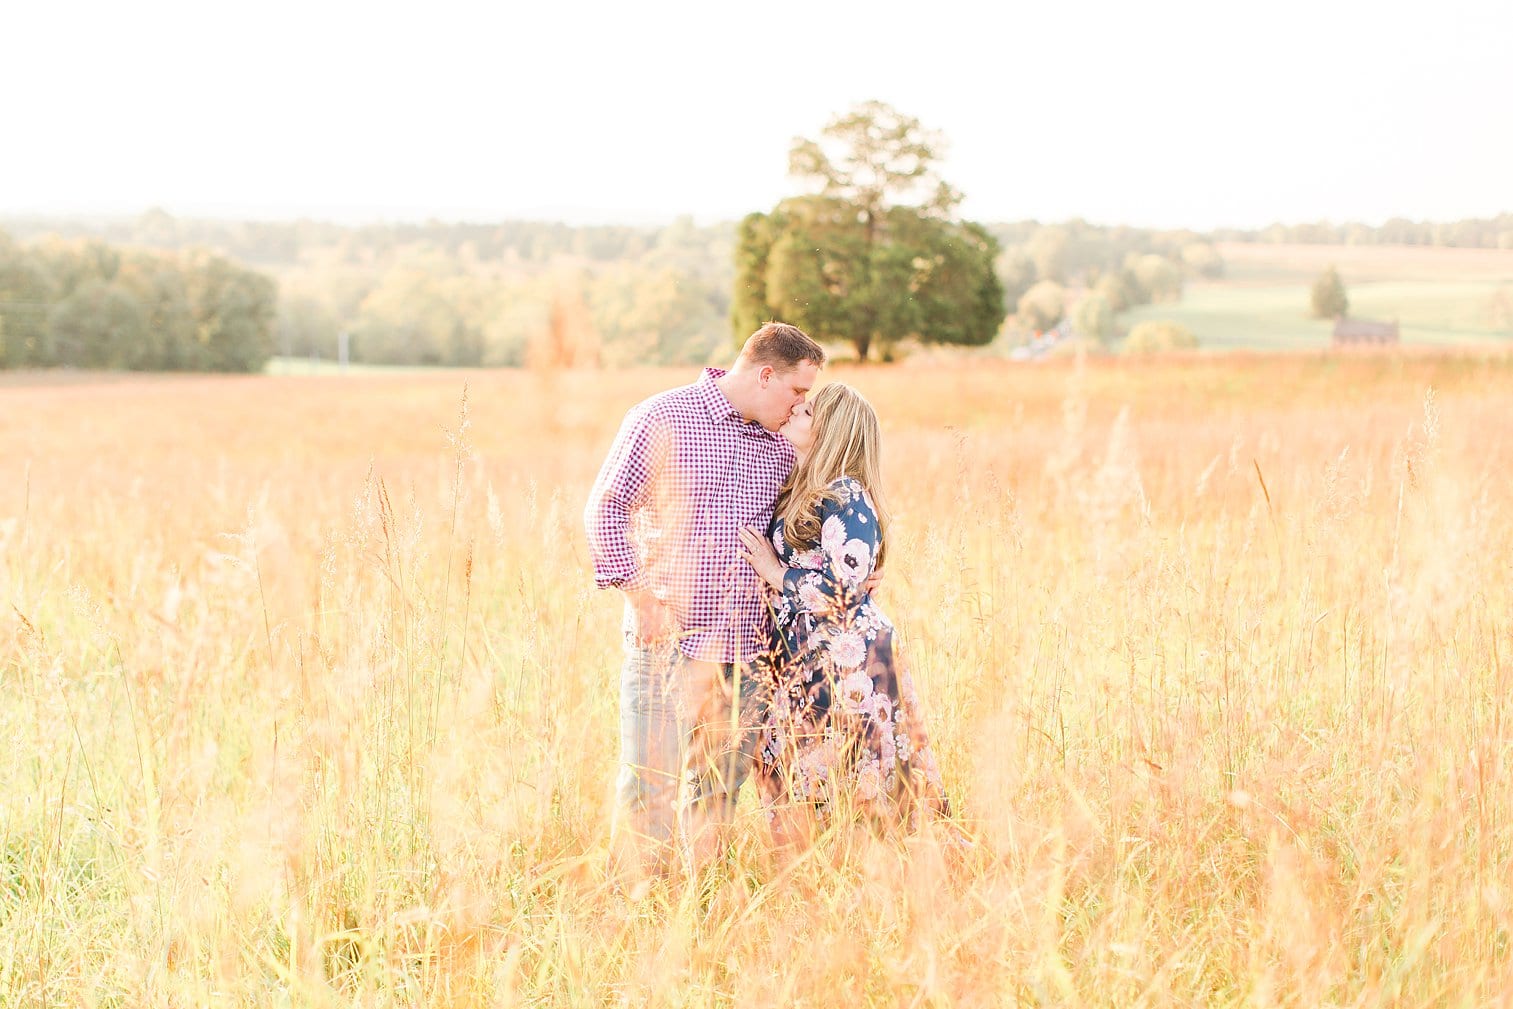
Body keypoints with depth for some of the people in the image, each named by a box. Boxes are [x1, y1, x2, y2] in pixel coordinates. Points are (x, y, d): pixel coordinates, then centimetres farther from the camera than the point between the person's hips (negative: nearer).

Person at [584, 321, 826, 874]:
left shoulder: (779, 447, 13)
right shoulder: (662, 419, -4)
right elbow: (606, 508, -5)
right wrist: (641, 600, -11)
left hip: (746, 645, 6)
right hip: (668, 638, -5)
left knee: (723, 785, 9)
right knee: (652, 786, -5)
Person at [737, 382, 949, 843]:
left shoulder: (845, 497, -14)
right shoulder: (795, 492, 12)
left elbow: (844, 589, -21)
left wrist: (774, 571, -11)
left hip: (847, 663, -9)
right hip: (804, 662, 9)